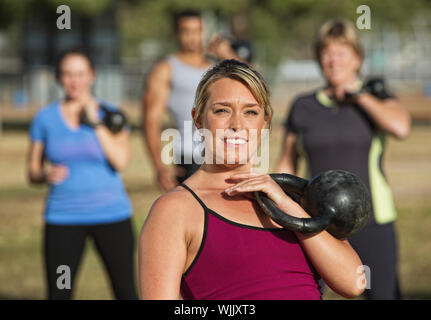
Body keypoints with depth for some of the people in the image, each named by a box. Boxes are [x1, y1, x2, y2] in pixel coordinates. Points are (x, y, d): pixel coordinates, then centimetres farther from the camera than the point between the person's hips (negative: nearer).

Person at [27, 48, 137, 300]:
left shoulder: (110, 114, 2)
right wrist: (46, 175, -14)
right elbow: (33, 172, 9)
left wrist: (96, 122, -13)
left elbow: (121, 161, -12)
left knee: (126, 290, 0)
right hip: (63, 218, 1)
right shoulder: (45, 118, 5)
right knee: (58, 293, -1)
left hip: (111, 214, -1)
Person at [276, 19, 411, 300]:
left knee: (384, 294, -1)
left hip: (371, 221, -1)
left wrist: (358, 94, -8)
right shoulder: (303, 107, 8)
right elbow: (286, 166, 12)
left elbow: (400, 127, -19)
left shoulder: (377, 99, 4)